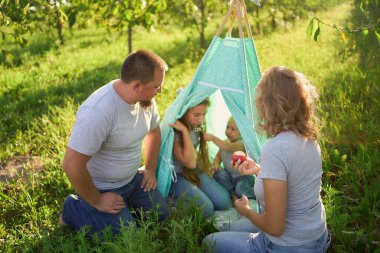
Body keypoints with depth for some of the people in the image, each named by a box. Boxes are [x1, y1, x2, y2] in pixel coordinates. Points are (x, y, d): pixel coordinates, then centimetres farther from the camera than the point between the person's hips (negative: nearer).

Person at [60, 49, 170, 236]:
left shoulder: (145, 99, -10)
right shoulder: (97, 112, -35)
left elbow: (153, 131, 13)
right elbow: (72, 165, -32)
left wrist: (150, 169, 13)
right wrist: (97, 201, -19)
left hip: (132, 179, 7)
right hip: (102, 188, -7)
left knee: (162, 214, 6)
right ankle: (73, 209, 8)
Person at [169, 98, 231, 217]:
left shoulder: (196, 127, -3)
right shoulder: (173, 132, -25)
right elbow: (190, 162, -29)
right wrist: (185, 130, -32)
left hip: (194, 172, 7)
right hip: (175, 176, -7)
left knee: (223, 201, -6)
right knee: (205, 209, -22)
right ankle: (172, 200, 0)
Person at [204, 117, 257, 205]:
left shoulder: (241, 143, -21)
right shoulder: (224, 143, 2)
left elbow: (228, 147, -41)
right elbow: (218, 156, 12)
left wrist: (213, 138, -48)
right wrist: (215, 165, -11)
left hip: (243, 176, -6)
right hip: (230, 176, 6)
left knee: (240, 189, -33)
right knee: (219, 174, -25)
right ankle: (233, 195, -12)